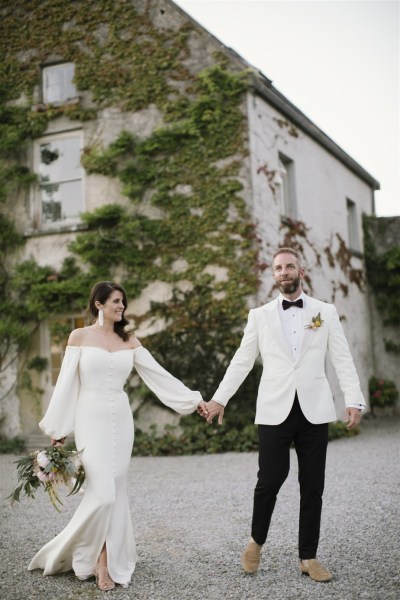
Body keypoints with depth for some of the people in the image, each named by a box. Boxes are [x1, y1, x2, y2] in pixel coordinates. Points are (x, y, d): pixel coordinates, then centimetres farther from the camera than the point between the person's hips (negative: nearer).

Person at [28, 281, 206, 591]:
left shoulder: (129, 340, 8)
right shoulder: (80, 336, 0)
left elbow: (159, 375, 6)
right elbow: (67, 384, -1)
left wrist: (192, 399, 0)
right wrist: (58, 429, -1)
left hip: (121, 420, 4)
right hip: (91, 419, -4)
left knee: (116, 491, 4)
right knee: (102, 492, -10)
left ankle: (109, 559, 15)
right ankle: (100, 559, 9)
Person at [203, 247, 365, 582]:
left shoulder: (326, 312, 7)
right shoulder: (260, 315, 8)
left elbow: (343, 360, 2)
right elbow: (242, 361, 8)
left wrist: (354, 401, -10)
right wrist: (220, 398, 2)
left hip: (314, 411, 1)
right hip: (275, 411, -1)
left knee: (313, 487, 6)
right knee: (269, 481, -3)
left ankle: (308, 557, 20)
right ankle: (257, 542, 23)